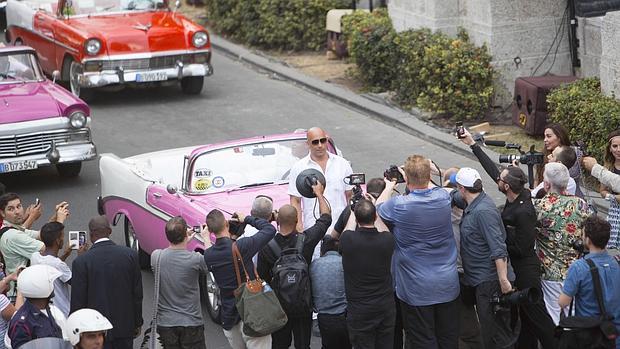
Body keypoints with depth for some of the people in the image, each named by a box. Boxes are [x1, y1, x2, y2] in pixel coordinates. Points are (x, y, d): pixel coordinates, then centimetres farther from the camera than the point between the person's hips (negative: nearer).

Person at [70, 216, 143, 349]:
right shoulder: (130, 255, -5)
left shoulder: (81, 262, -13)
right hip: (125, 327, 3)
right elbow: (137, 294, 1)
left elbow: (77, 301, -9)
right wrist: (137, 323, 12)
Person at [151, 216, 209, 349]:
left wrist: (185, 241, 17)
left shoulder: (156, 257, -9)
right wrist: (206, 239, 16)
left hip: (165, 323, 3)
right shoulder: (195, 259, -18)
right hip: (191, 323, -3)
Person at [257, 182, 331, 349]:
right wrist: (319, 194, 10)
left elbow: (262, 276, -4)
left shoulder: (266, 247, -18)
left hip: (278, 306, 0)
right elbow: (326, 218, -3)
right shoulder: (306, 240, -19)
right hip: (303, 307, 0)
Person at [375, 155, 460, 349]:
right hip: (448, 285, 4)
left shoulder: (399, 206, -21)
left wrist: (389, 186, 13)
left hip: (417, 288, -4)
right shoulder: (443, 197, -9)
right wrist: (420, 180, 21)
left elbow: (377, 209, 2)